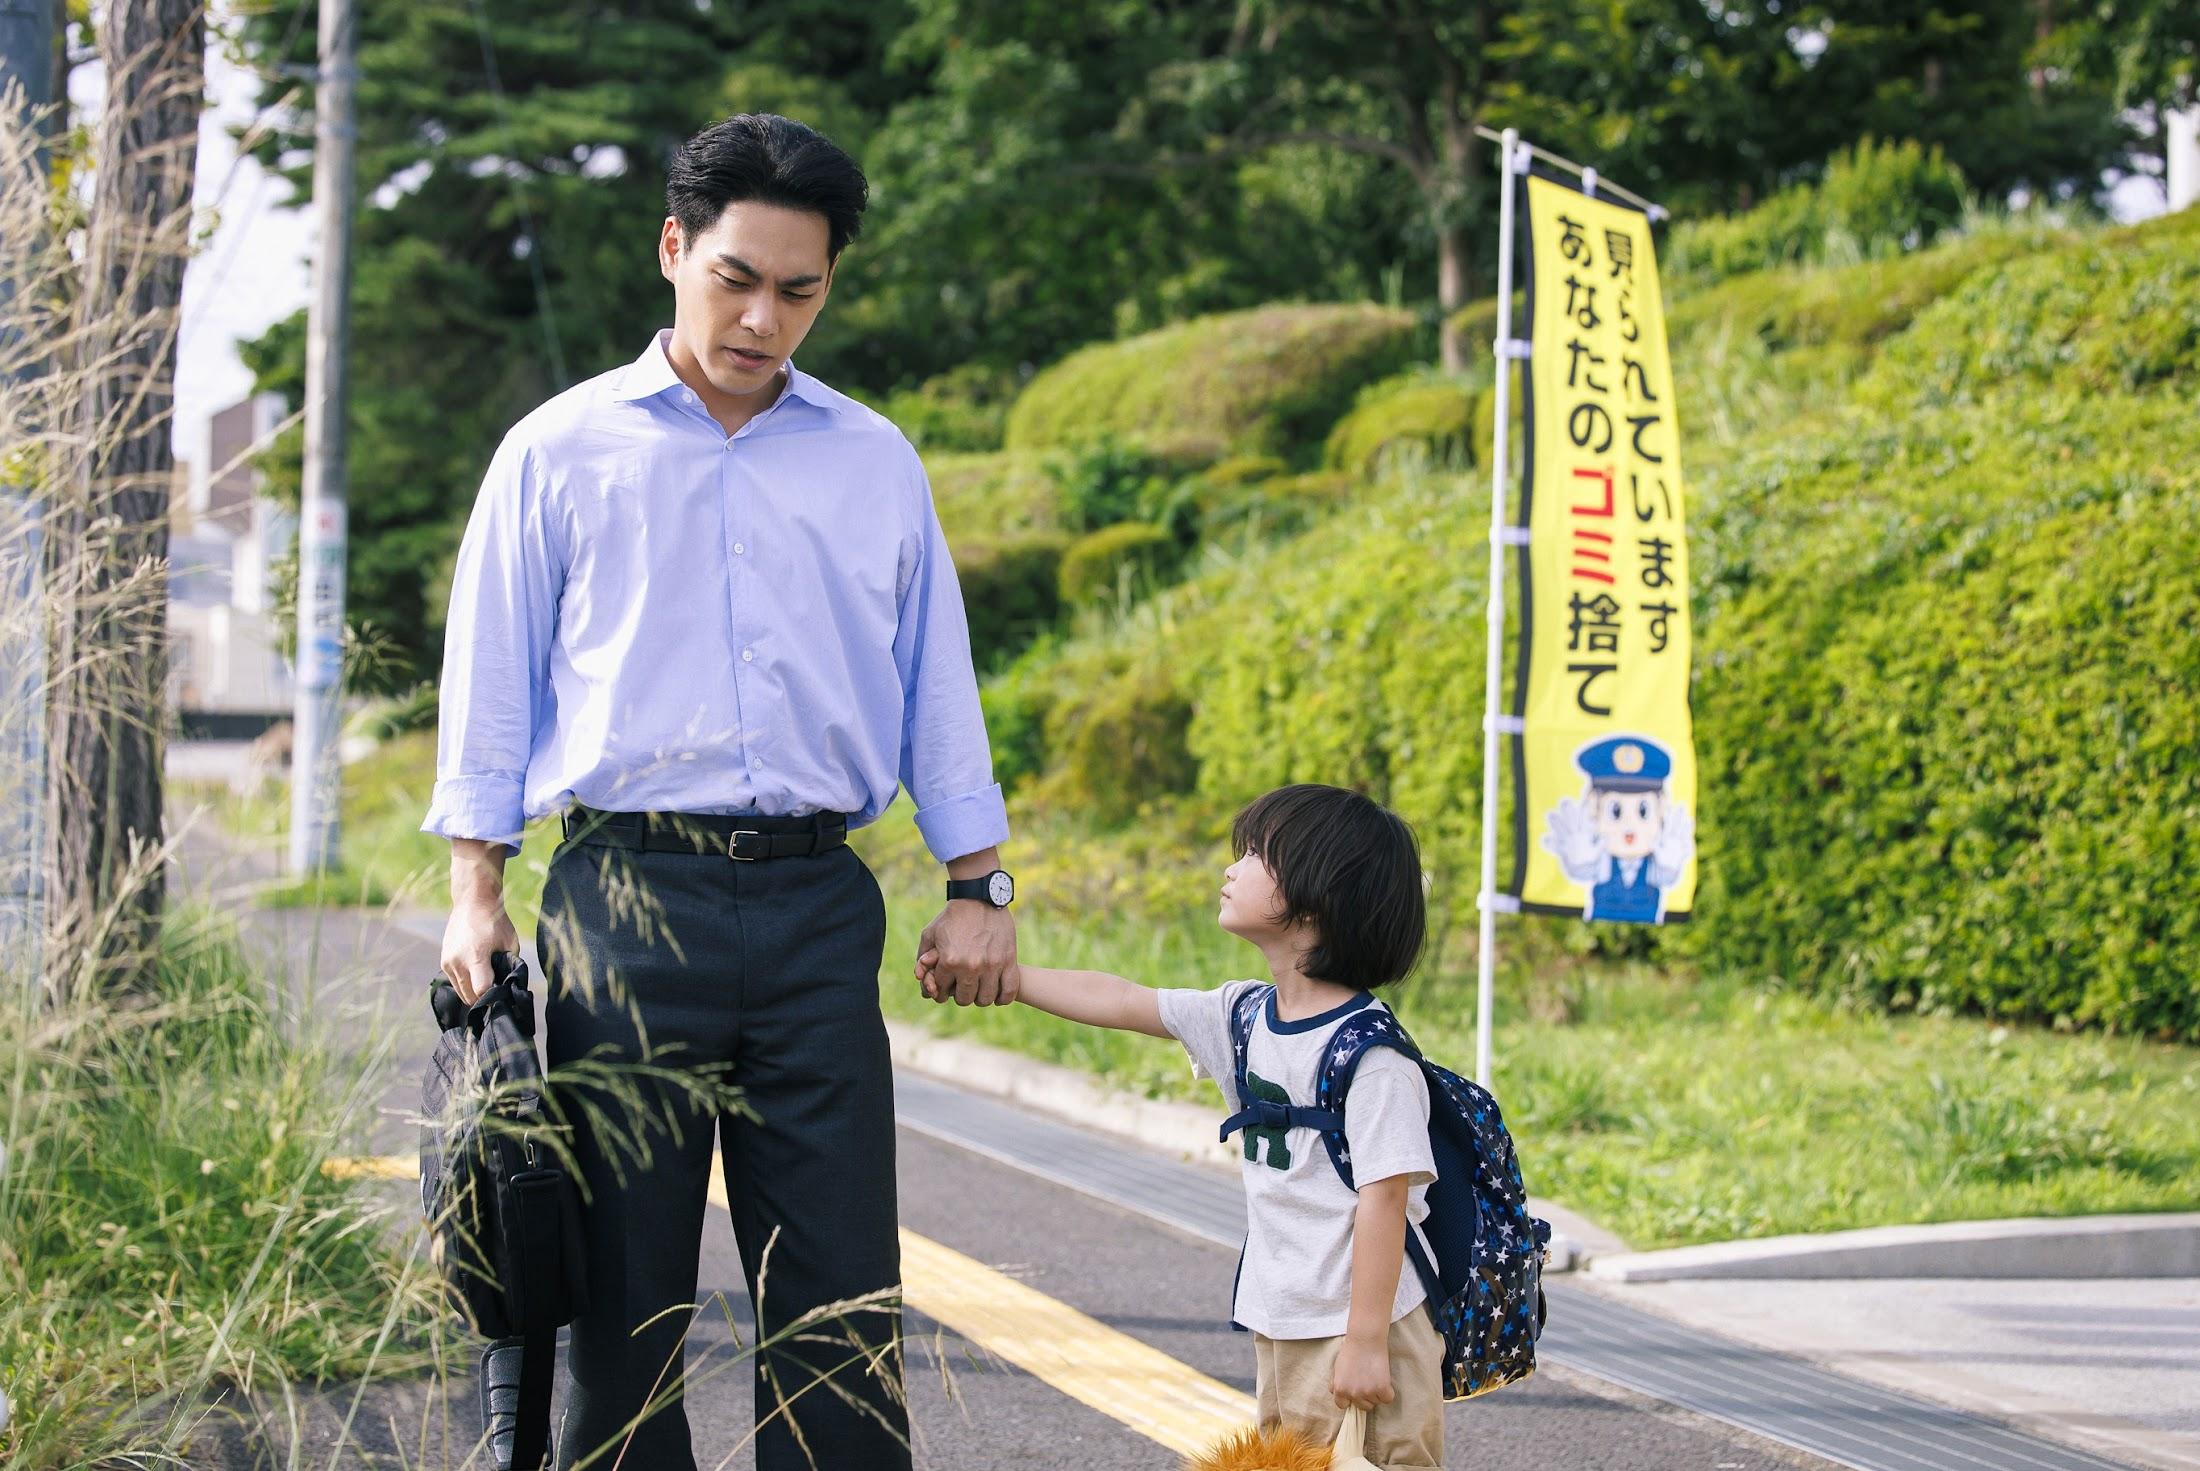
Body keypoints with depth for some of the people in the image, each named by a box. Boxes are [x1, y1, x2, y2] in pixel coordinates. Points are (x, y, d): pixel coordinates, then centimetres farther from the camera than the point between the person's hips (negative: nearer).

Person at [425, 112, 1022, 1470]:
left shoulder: (875, 464, 14)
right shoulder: (562, 454, 7)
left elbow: (935, 682, 16)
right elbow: (493, 684, 8)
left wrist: (980, 886, 11)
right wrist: (476, 888, 1)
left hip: (818, 905, 2)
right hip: (629, 892, -2)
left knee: (843, 1296, -1)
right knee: (627, 1290, 0)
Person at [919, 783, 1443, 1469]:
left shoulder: (1369, 1052, -19)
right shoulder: (1243, 1018, 7)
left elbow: (1385, 1195, -21)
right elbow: (1115, 1002, 15)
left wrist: (1365, 1341, -21)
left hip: (1359, 1331, -8)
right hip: (1281, 1328, 8)